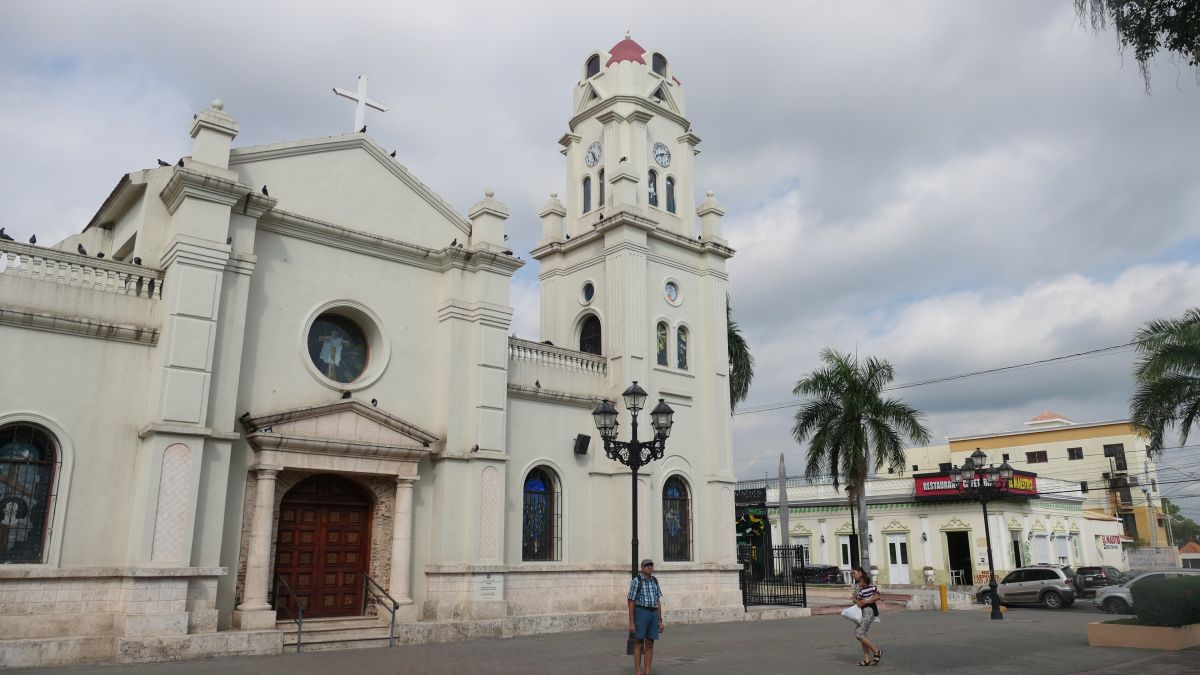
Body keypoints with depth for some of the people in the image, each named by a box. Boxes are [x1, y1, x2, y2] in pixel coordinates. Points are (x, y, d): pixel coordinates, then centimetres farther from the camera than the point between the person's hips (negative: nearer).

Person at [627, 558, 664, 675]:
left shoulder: (655, 581, 10)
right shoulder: (636, 581, -8)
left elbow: (658, 602, 13)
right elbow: (631, 603, -8)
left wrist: (660, 621, 9)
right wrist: (631, 623, -12)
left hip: (653, 614, 6)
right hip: (641, 613, -6)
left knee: (650, 645, 6)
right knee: (639, 645, -3)